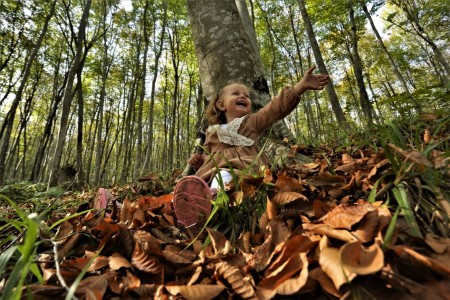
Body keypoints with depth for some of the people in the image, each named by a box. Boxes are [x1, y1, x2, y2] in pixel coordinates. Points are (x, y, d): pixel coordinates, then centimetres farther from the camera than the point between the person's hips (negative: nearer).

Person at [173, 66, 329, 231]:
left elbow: (277, 107, 8)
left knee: (223, 176, -39)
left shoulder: (251, 121, 21)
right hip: (213, 170, 4)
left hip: (242, 168, -3)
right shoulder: (212, 131, 29)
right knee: (191, 185, -26)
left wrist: (301, 85, -3)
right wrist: (198, 161, 8)